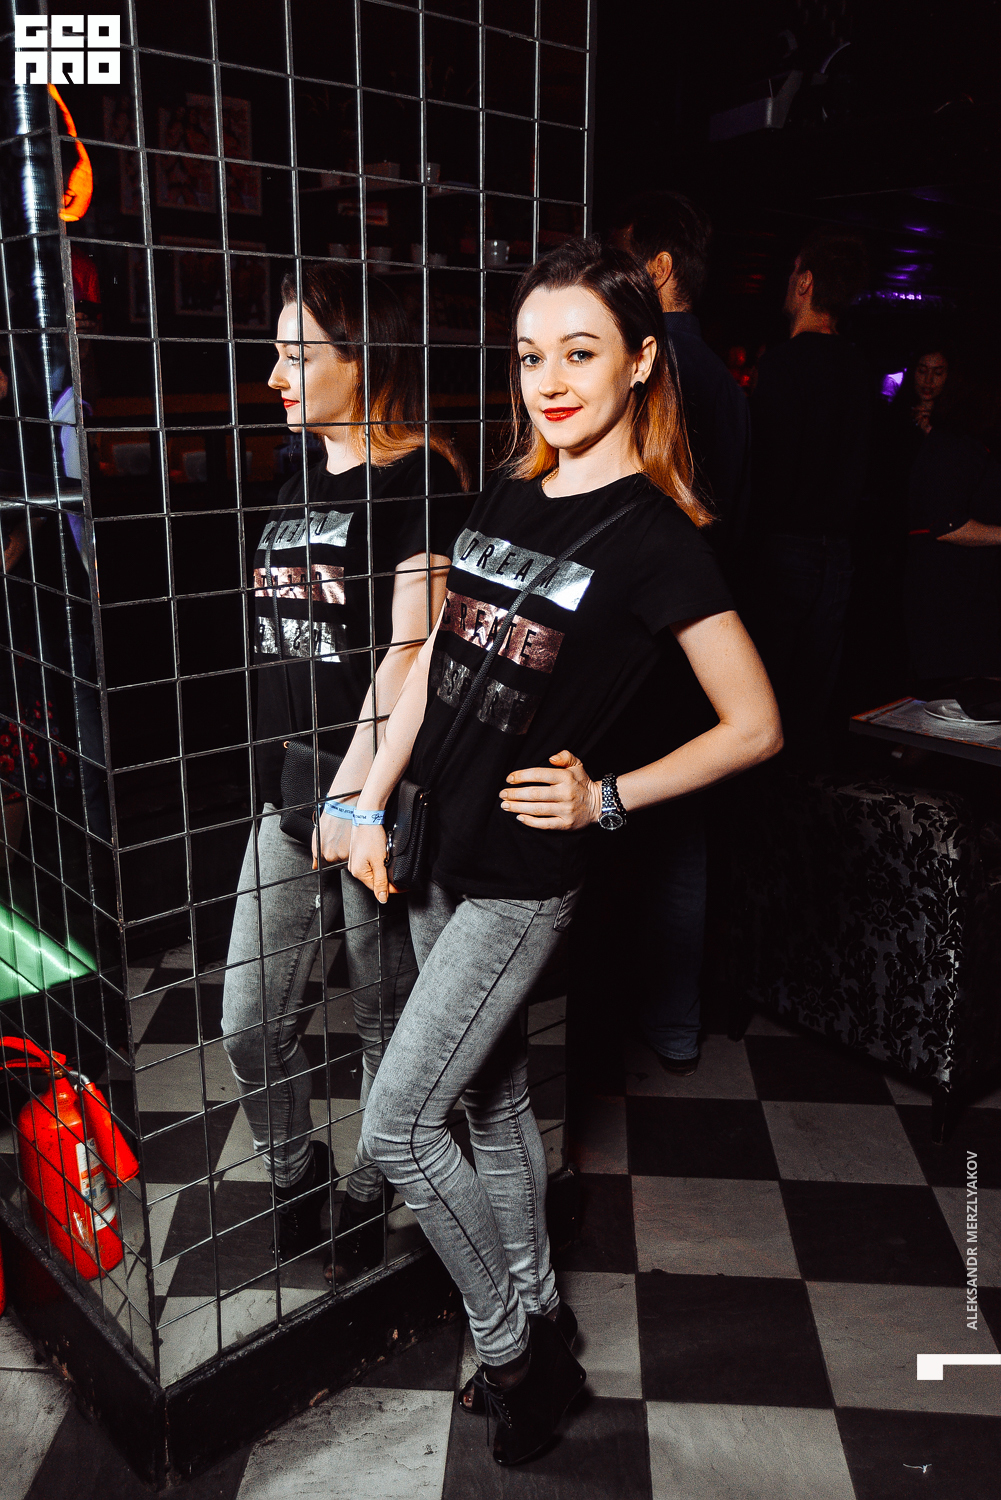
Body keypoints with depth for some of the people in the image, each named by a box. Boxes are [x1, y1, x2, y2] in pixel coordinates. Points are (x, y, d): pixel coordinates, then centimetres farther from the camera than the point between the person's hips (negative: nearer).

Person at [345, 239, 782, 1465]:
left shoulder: (655, 538, -13)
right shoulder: (503, 499, 6)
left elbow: (755, 728, -10)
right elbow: (430, 668, 10)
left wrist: (609, 799, -13)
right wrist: (371, 808, 7)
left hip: (519, 877, -7)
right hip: (435, 855, 7)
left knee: (396, 1124, -1)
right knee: (494, 1102, 19)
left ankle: (510, 1341, 23)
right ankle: (537, 1327, 40)